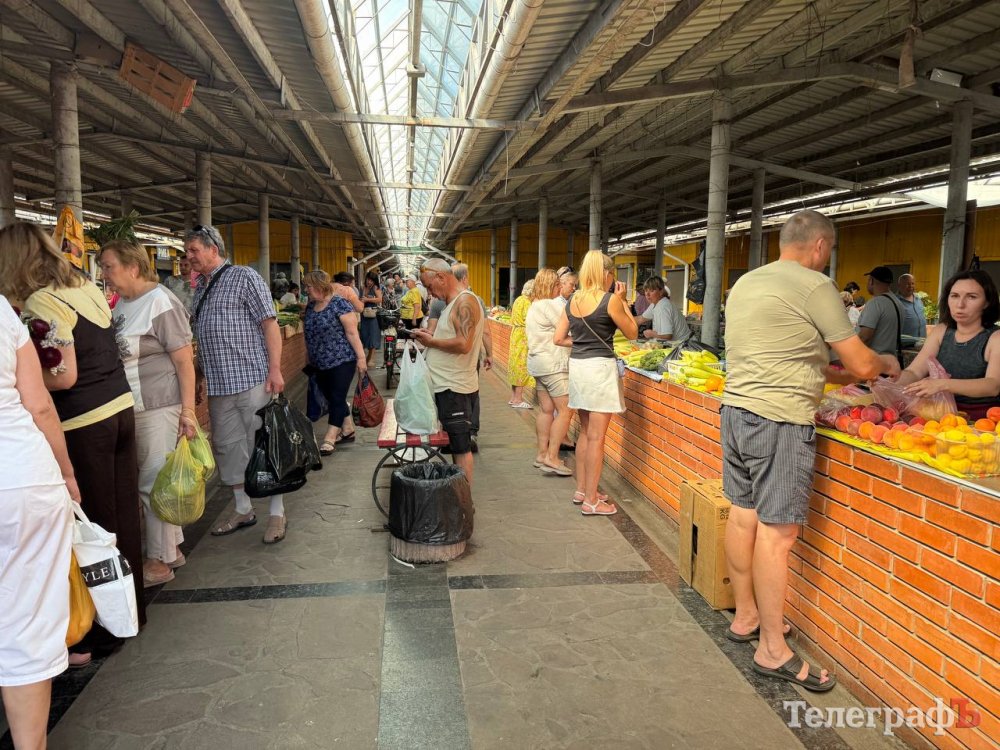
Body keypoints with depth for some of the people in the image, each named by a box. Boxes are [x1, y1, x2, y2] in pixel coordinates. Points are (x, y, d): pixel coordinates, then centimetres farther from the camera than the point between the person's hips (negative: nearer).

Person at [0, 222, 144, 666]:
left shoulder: (41, 302, -13)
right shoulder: (87, 288, 10)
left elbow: (64, 376, -18)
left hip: (83, 424, -8)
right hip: (120, 408, 8)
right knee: (122, 515, 17)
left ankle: (99, 634, 18)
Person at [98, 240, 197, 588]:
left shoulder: (161, 303, -12)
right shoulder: (122, 304, 11)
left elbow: (185, 361, -14)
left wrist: (188, 411, -18)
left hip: (160, 407, -8)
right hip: (132, 409, 8)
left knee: (155, 482, 0)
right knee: (154, 481, 14)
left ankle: (159, 561, 14)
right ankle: (172, 549, 28)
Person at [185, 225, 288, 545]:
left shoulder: (244, 277, -5)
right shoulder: (200, 288, 16)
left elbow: (269, 324, -11)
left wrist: (274, 370, -17)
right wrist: (203, 375, 21)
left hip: (253, 379, -7)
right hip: (218, 385, 7)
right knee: (228, 447, 12)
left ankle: (277, 513, 10)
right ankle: (243, 509, 26)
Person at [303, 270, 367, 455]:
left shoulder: (340, 304, -13)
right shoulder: (310, 306, 10)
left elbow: (352, 332, -15)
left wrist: (361, 357, -18)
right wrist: (311, 359, 20)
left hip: (341, 361, -8)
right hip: (320, 364, 8)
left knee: (337, 399, -4)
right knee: (332, 399, 13)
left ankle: (329, 439, -3)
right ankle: (347, 430, 27)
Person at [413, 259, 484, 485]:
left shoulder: (465, 302, -15)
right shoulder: (453, 303, 17)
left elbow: (463, 345, -24)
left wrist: (431, 341, -13)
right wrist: (430, 335, 6)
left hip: (455, 389, -10)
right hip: (447, 386, 10)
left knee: (461, 447, -3)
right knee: (457, 446, 15)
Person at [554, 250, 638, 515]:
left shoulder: (573, 301, 6)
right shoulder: (610, 300, -11)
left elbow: (558, 338, 8)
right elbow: (632, 332, 0)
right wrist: (622, 301, 5)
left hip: (577, 365, 7)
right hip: (600, 366, -7)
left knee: (585, 432, 18)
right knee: (596, 437, -1)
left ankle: (582, 490, 27)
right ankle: (591, 501, 5)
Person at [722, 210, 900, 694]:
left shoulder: (746, 282, 15)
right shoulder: (815, 286, -9)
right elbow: (862, 364, -6)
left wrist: (833, 372, 25)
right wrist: (886, 363, 16)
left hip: (735, 408, 9)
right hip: (780, 421, -8)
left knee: (743, 515, 15)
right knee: (777, 531, -2)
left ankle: (746, 616, 30)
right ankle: (772, 650, 7)